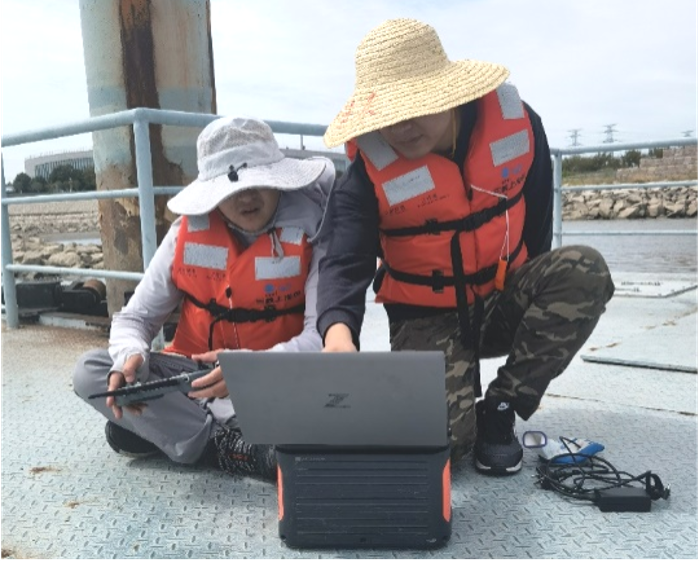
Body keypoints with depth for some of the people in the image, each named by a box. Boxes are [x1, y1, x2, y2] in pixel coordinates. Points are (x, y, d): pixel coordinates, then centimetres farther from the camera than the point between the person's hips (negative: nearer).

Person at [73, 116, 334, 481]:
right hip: (194, 375, 4)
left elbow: (323, 336, -20)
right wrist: (129, 358, -23)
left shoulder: (310, 232, -13)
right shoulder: (188, 232, -5)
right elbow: (134, 317, 1)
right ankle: (225, 447, -22)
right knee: (90, 371, -15)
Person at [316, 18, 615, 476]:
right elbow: (346, 261, -28)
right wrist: (338, 327, -49)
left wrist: (535, 292, 9)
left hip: (506, 300, 3)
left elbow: (537, 214, 4)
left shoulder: (514, 118, -11)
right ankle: (463, 404, 15)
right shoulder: (369, 169, -19)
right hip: (428, 317, -3)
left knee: (584, 269, -28)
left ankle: (500, 409, -14)